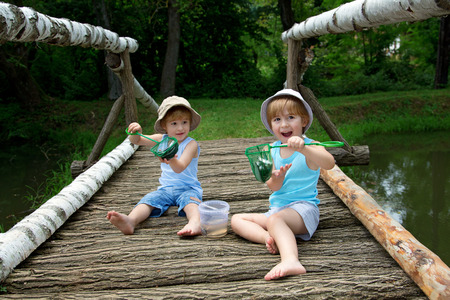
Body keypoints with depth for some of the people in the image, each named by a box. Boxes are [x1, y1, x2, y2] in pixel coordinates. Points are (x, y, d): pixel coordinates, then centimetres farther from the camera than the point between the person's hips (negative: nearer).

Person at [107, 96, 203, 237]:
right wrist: (136, 132, -15)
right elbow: (137, 141, 11)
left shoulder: (191, 144, -8)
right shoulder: (162, 139, 10)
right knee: (149, 199, -24)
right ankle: (130, 221, -51)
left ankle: (195, 223, -68)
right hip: (166, 188, 4)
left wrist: (172, 160, -49)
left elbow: (180, 168, -24)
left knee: (189, 199, -37)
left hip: (188, 188, -4)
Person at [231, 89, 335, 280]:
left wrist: (303, 149, -48)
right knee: (236, 220, -2)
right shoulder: (273, 150, 8)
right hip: (277, 208, 8)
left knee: (275, 219, -37)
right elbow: (274, 187, 3)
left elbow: (329, 164, -32)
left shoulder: (309, 147, -8)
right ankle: (270, 238, -28)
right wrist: (277, 178, -22)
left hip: (304, 207, -7)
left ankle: (290, 261, -60)